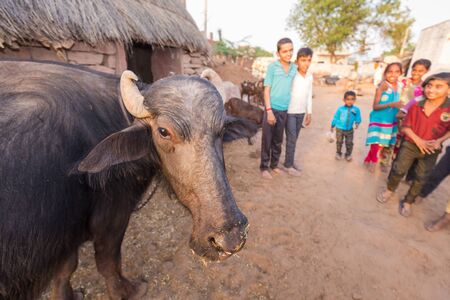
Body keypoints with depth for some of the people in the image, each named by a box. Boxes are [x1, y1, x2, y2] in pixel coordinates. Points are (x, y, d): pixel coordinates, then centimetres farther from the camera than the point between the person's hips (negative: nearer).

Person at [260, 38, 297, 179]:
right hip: (272, 109, -4)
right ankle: (264, 167, 15)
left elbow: (293, 89, 12)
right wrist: (269, 110, -14)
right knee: (267, 140, 3)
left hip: (284, 110, 4)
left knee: (278, 140, 13)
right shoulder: (272, 67, -6)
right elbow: (266, 90, -7)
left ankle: (274, 165, 27)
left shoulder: (294, 68, 6)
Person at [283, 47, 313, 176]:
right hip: (289, 112, -6)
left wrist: (309, 113, 13)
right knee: (291, 139, -4)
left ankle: (290, 162, 24)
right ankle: (288, 165, 8)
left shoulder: (310, 77, 5)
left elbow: (309, 96, 12)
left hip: (301, 112, 6)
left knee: (294, 138, 12)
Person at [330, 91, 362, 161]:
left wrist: (357, 123, -19)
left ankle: (348, 154, 26)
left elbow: (358, 119, 2)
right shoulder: (340, 109, -9)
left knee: (349, 143, 6)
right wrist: (332, 126, 9)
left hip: (349, 130, 1)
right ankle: (338, 153, 25)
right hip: (340, 129, -1)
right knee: (339, 142, 6)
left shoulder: (356, 110, -6)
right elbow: (335, 118, 2)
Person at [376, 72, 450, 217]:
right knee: (398, 170, 7)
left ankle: (407, 201, 30)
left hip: (431, 150, 0)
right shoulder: (416, 106, -12)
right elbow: (406, 127, -6)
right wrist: (418, 140, -18)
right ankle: (390, 190, 34)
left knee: (421, 178, 11)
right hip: (410, 144, 0)